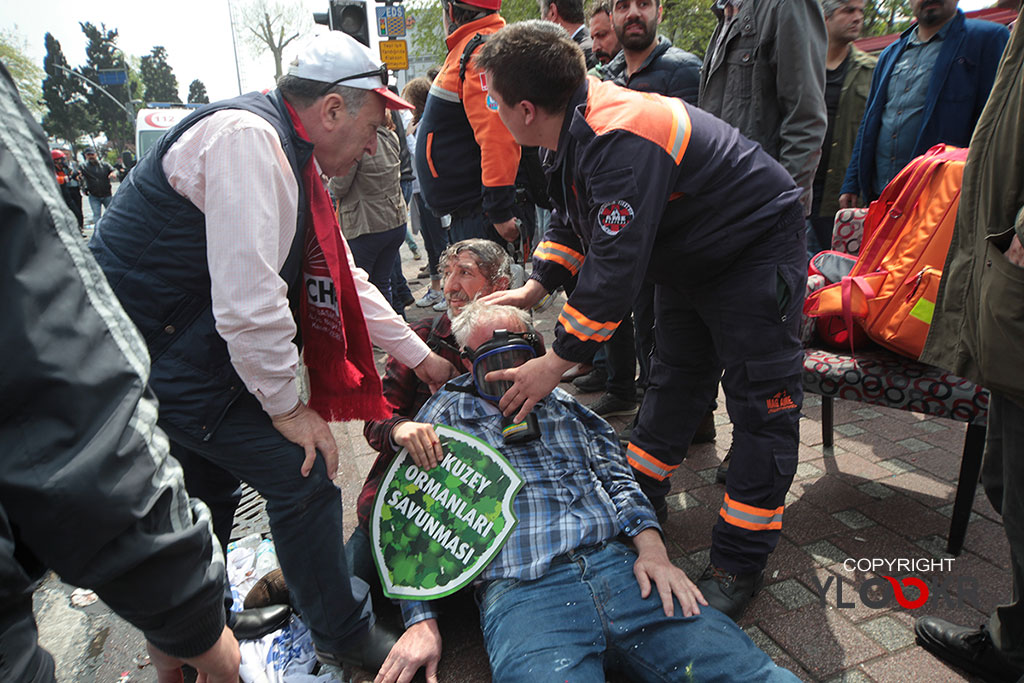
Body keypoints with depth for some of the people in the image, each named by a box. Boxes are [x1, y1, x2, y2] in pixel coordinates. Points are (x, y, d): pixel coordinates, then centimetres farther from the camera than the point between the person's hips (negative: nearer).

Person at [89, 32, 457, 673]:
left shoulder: (288, 158, 10)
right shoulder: (248, 139, -22)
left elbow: (344, 279, 13)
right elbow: (247, 299, -28)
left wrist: (421, 357, 14)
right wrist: (288, 404, -15)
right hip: (156, 354, -10)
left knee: (211, 482, 23)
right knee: (301, 477, -6)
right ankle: (345, 636, 15)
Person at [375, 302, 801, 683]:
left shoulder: (562, 404, 23)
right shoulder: (445, 415, 13)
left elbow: (617, 478, 18)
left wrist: (651, 547, -1)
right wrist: (421, 619, -3)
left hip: (621, 569, 3)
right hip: (522, 592, -2)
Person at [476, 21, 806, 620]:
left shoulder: (622, 139, -35)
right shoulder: (581, 126, -3)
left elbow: (618, 265, -37)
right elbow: (578, 223, 9)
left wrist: (557, 362, -29)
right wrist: (533, 289, -2)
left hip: (757, 250, -10)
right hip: (687, 255, 10)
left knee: (762, 403, -5)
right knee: (672, 381, 16)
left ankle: (740, 562, 5)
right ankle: (641, 502, 31)